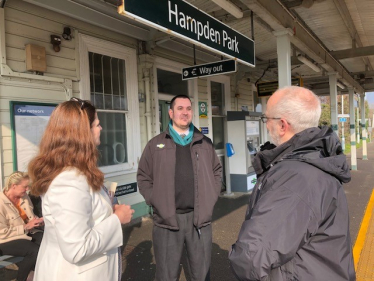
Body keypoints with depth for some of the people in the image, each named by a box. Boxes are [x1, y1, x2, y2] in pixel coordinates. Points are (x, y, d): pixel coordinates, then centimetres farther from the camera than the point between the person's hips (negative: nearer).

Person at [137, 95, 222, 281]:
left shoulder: (205, 143, 9)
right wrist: (155, 202, -4)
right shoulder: (155, 144, 3)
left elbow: (217, 171, 16)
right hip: (167, 220, -1)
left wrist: (211, 198, 6)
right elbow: (143, 177, 5)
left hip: (200, 217, 2)